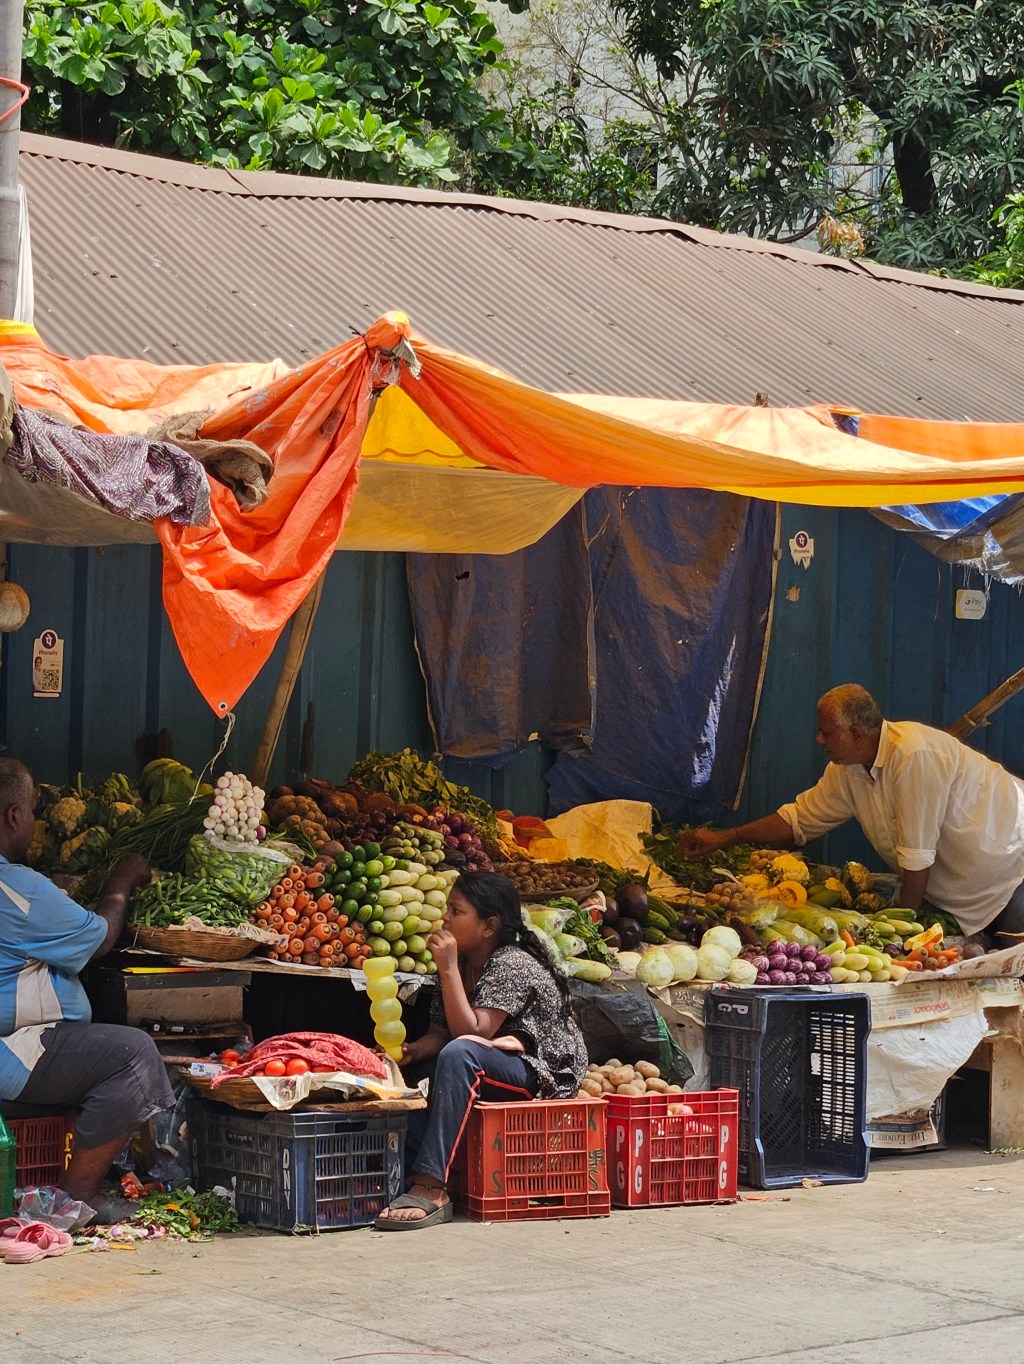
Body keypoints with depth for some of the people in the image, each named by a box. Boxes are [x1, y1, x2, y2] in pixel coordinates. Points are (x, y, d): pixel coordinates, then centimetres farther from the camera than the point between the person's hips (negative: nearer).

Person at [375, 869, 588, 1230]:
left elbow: (472, 1033, -27)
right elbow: (440, 1032, 5)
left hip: (545, 1075, -10)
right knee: (406, 1070, 1)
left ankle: (430, 1190, -43)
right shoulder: (460, 965, 7)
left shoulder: (512, 966, -19)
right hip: (496, 1072, 10)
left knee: (459, 1054, -36)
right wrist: (411, 1051, -17)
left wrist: (448, 968, -27)